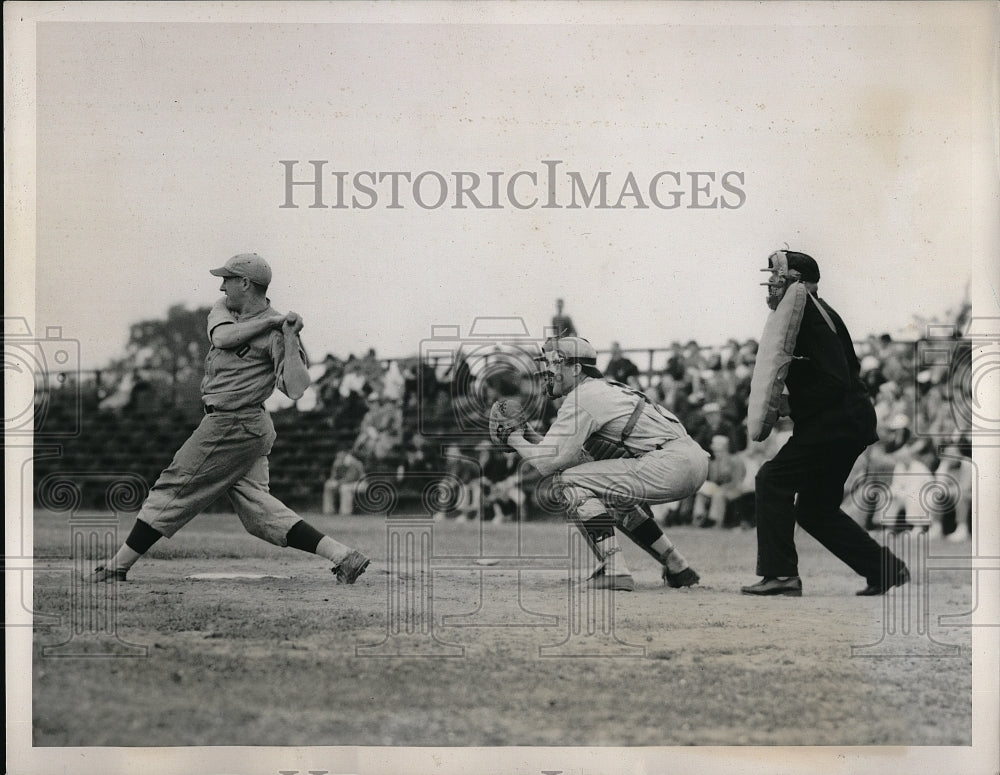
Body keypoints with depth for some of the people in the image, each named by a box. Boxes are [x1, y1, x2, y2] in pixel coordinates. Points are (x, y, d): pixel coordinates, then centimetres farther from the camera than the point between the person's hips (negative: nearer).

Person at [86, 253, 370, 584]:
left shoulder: (275, 333, -13)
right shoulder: (225, 308, 12)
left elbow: (295, 389, -21)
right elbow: (222, 337, -10)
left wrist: (290, 339, -28)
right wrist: (270, 321, -14)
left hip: (233, 428, -9)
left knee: (173, 490, -2)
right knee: (258, 509, 3)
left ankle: (117, 567, 5)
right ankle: (343, 555, -2)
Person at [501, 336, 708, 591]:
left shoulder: (581, 398, -6)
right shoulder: (605, 390, 24)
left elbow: (550, 462, -11)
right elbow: (580, 457, 25)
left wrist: (517, 442, 6)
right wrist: (534, 440, 17)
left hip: (672, 463, -10)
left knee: (571, 481, -9)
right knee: (617, 499, 34)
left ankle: (612, 569, -17)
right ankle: (677, 568, 30)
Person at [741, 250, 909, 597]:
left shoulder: (814, 317, -15)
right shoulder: (805, 314, 16)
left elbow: (836, 383, -23)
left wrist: (789, 406, -18)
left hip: (837, 422, -11)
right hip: (846, 425, 11)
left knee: (773, 478, -12)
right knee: (815, 509, 14)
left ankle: (780, 573, -14)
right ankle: (885, 568, 15)